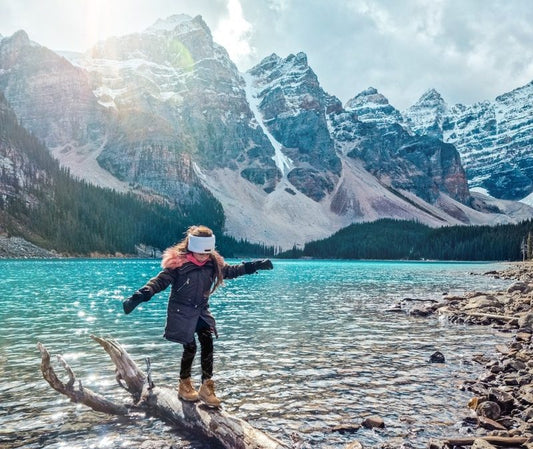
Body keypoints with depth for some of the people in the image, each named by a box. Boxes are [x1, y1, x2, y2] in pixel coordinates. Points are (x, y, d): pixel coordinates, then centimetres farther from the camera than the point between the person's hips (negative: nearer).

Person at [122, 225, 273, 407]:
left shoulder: (213, 263, -2)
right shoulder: (178, 263, -18)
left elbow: (231, 271, 10)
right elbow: (160, 281, -23)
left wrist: (255, 265, 7)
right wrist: (138, 297, -35)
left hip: (201, 310, 5)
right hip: (181, 312, -5)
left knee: (207, 343, -8)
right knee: (190, 347, -3)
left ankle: (207, 387, 3)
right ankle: (184, 385, 22)